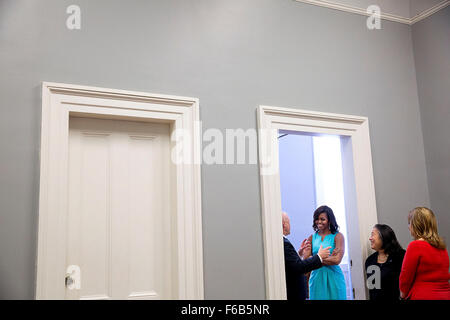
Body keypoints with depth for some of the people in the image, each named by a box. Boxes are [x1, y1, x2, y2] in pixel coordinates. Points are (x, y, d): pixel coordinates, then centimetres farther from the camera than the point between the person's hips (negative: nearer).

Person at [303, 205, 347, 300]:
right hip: (316, 277, 2)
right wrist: (329, 258, -11)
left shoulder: (337, 236, -1)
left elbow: (337, 260, -12)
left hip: (333, 276, -2)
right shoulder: (312, 238, 8)